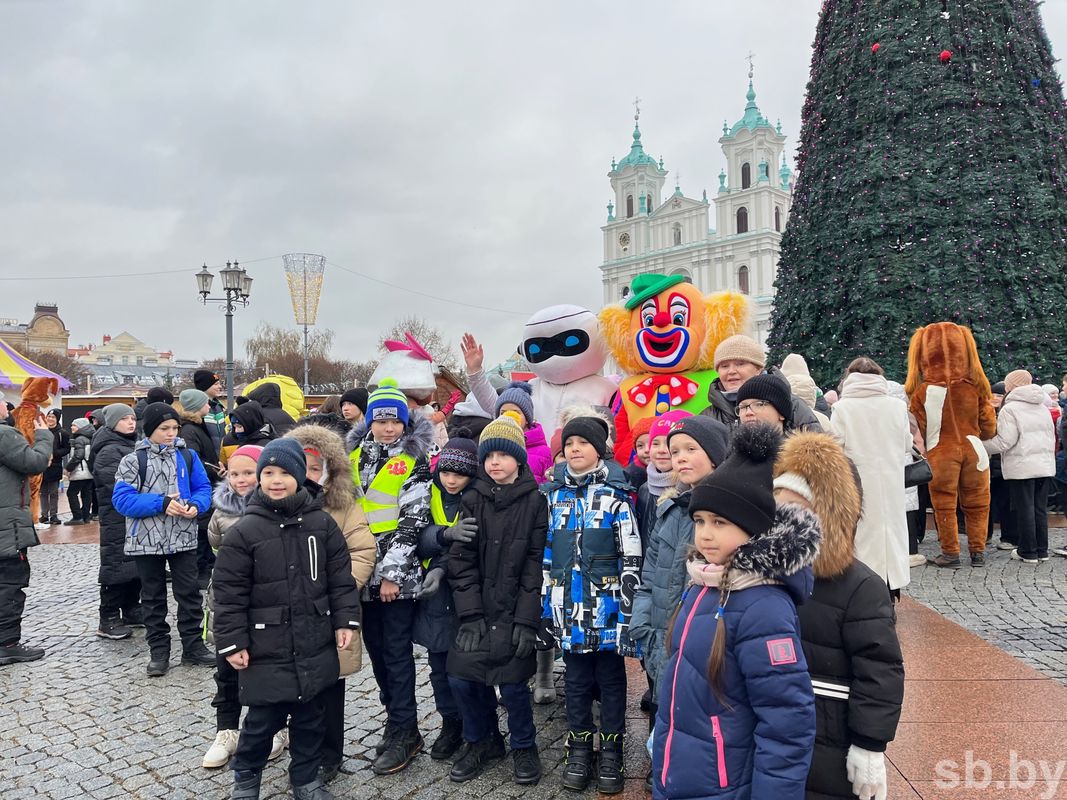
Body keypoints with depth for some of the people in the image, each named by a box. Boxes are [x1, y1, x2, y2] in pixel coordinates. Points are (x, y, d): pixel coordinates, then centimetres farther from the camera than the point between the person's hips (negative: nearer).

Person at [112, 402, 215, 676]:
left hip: (183, 539, 2)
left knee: (189, 592, 6)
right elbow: (122, 499, -12)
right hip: (147, 541, -1)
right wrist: (162, 503, -21)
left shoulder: (188, 456, 3)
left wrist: (195, 506, -17)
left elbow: (203, 488, 6)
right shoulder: (133, 460, -5)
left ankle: (192, 645, 18)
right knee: (153, 597, 11)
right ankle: (159, 650, 21)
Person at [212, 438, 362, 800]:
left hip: (316, 647, 3)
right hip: (266, 649, -2)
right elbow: (229, 593, -7)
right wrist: (232, 642, -8)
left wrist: (345, 621, 0)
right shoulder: (244, 531, -9)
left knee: (311, 717, 15)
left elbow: (341, 578, 4)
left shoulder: (322, 523, -1)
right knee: (263, 719, 7)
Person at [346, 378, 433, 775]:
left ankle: (404, 733, 12)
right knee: (375, 649, 13)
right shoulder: (354, 455, 9)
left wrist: (391, 573, -16)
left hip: (396, 573, -6)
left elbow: (412, 521, -12)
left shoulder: (414, 461, -6)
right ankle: (399, 721, 28)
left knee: (397, 651, 0)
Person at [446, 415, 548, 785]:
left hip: (515, 611, -3)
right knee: (461, 679, 2)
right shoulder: (473, 498, 3)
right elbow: (461, 559, -1)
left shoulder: (534, 500, -3)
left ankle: (523, 746, 25)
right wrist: (470, 615, -8)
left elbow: (536, 562, -6)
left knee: (512, 683, -3)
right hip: (479, 609, 3)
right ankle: (482, 742, 28)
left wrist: (526, 619, -12)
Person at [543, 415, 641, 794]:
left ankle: (611, 748, 23)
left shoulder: (616, 497, -5)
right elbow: (544, 556, 10)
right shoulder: (553, 496, 6)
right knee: (576, 678, 13)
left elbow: (631, 561, -7)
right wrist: (543, 607, 8)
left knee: (611, 678, 10)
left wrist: (628, 614, -11)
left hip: (606, 609, -3)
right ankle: (579, 745, 27)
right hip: (568, 610, 3)